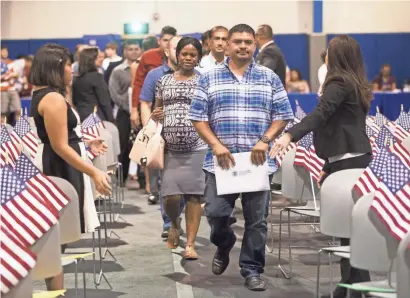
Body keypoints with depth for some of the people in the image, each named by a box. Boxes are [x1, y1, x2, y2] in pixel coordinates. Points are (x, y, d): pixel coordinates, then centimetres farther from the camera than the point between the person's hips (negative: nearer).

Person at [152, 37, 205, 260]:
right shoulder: (164, 81, 12)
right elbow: (156, 111, 20)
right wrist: (154, 116, -2)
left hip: (197, 147, -2)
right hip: (170, 147, 2)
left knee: (193, 195, -1)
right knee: (170, 196, -5)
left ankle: (190, 243, 6)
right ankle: (174, 225, 27)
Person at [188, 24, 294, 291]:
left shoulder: (270, 78, 6)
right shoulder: (210, 78, 5)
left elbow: (283, 115, 5)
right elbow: (198, 117, 2)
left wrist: (264, 141, -11)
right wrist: (216, 145, -11)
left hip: (258, 161, 0)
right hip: (221, 160, 0)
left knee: (257, 220, 2)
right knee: (215, 213, -3)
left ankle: (252, 270, 13)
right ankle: (224, 244, 29)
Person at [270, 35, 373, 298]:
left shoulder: (339, 83, -11)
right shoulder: (358, 85, 17)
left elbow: (320, 113, -27)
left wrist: (290, 136, -39)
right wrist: (330, 166, 31)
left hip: (347, 160, -9)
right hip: (356, 157, 9)